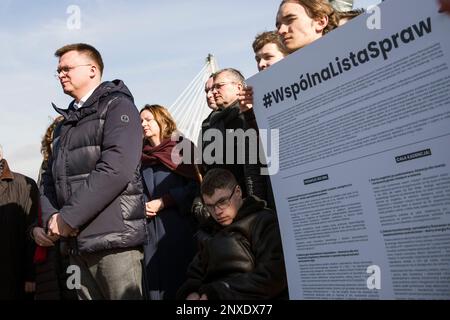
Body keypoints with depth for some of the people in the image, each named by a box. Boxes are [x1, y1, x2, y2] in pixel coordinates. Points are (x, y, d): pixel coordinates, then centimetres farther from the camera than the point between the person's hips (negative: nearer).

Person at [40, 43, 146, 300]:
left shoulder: (118, 106, -2)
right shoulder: (68, 120, 21)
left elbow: (116, 169, -17)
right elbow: (51, 175, 19)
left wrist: (68, 217, -14)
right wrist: (51, 217, -1)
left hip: (113, 239, -7)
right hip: (78, 242, 7)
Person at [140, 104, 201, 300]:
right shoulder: (141, 155, 19)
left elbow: (195, 183, -6)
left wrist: (163, 202, -11)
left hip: (178, 225, -4)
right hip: (149, 227, 4)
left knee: (178, 277, -3)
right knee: (154, 281, 2)